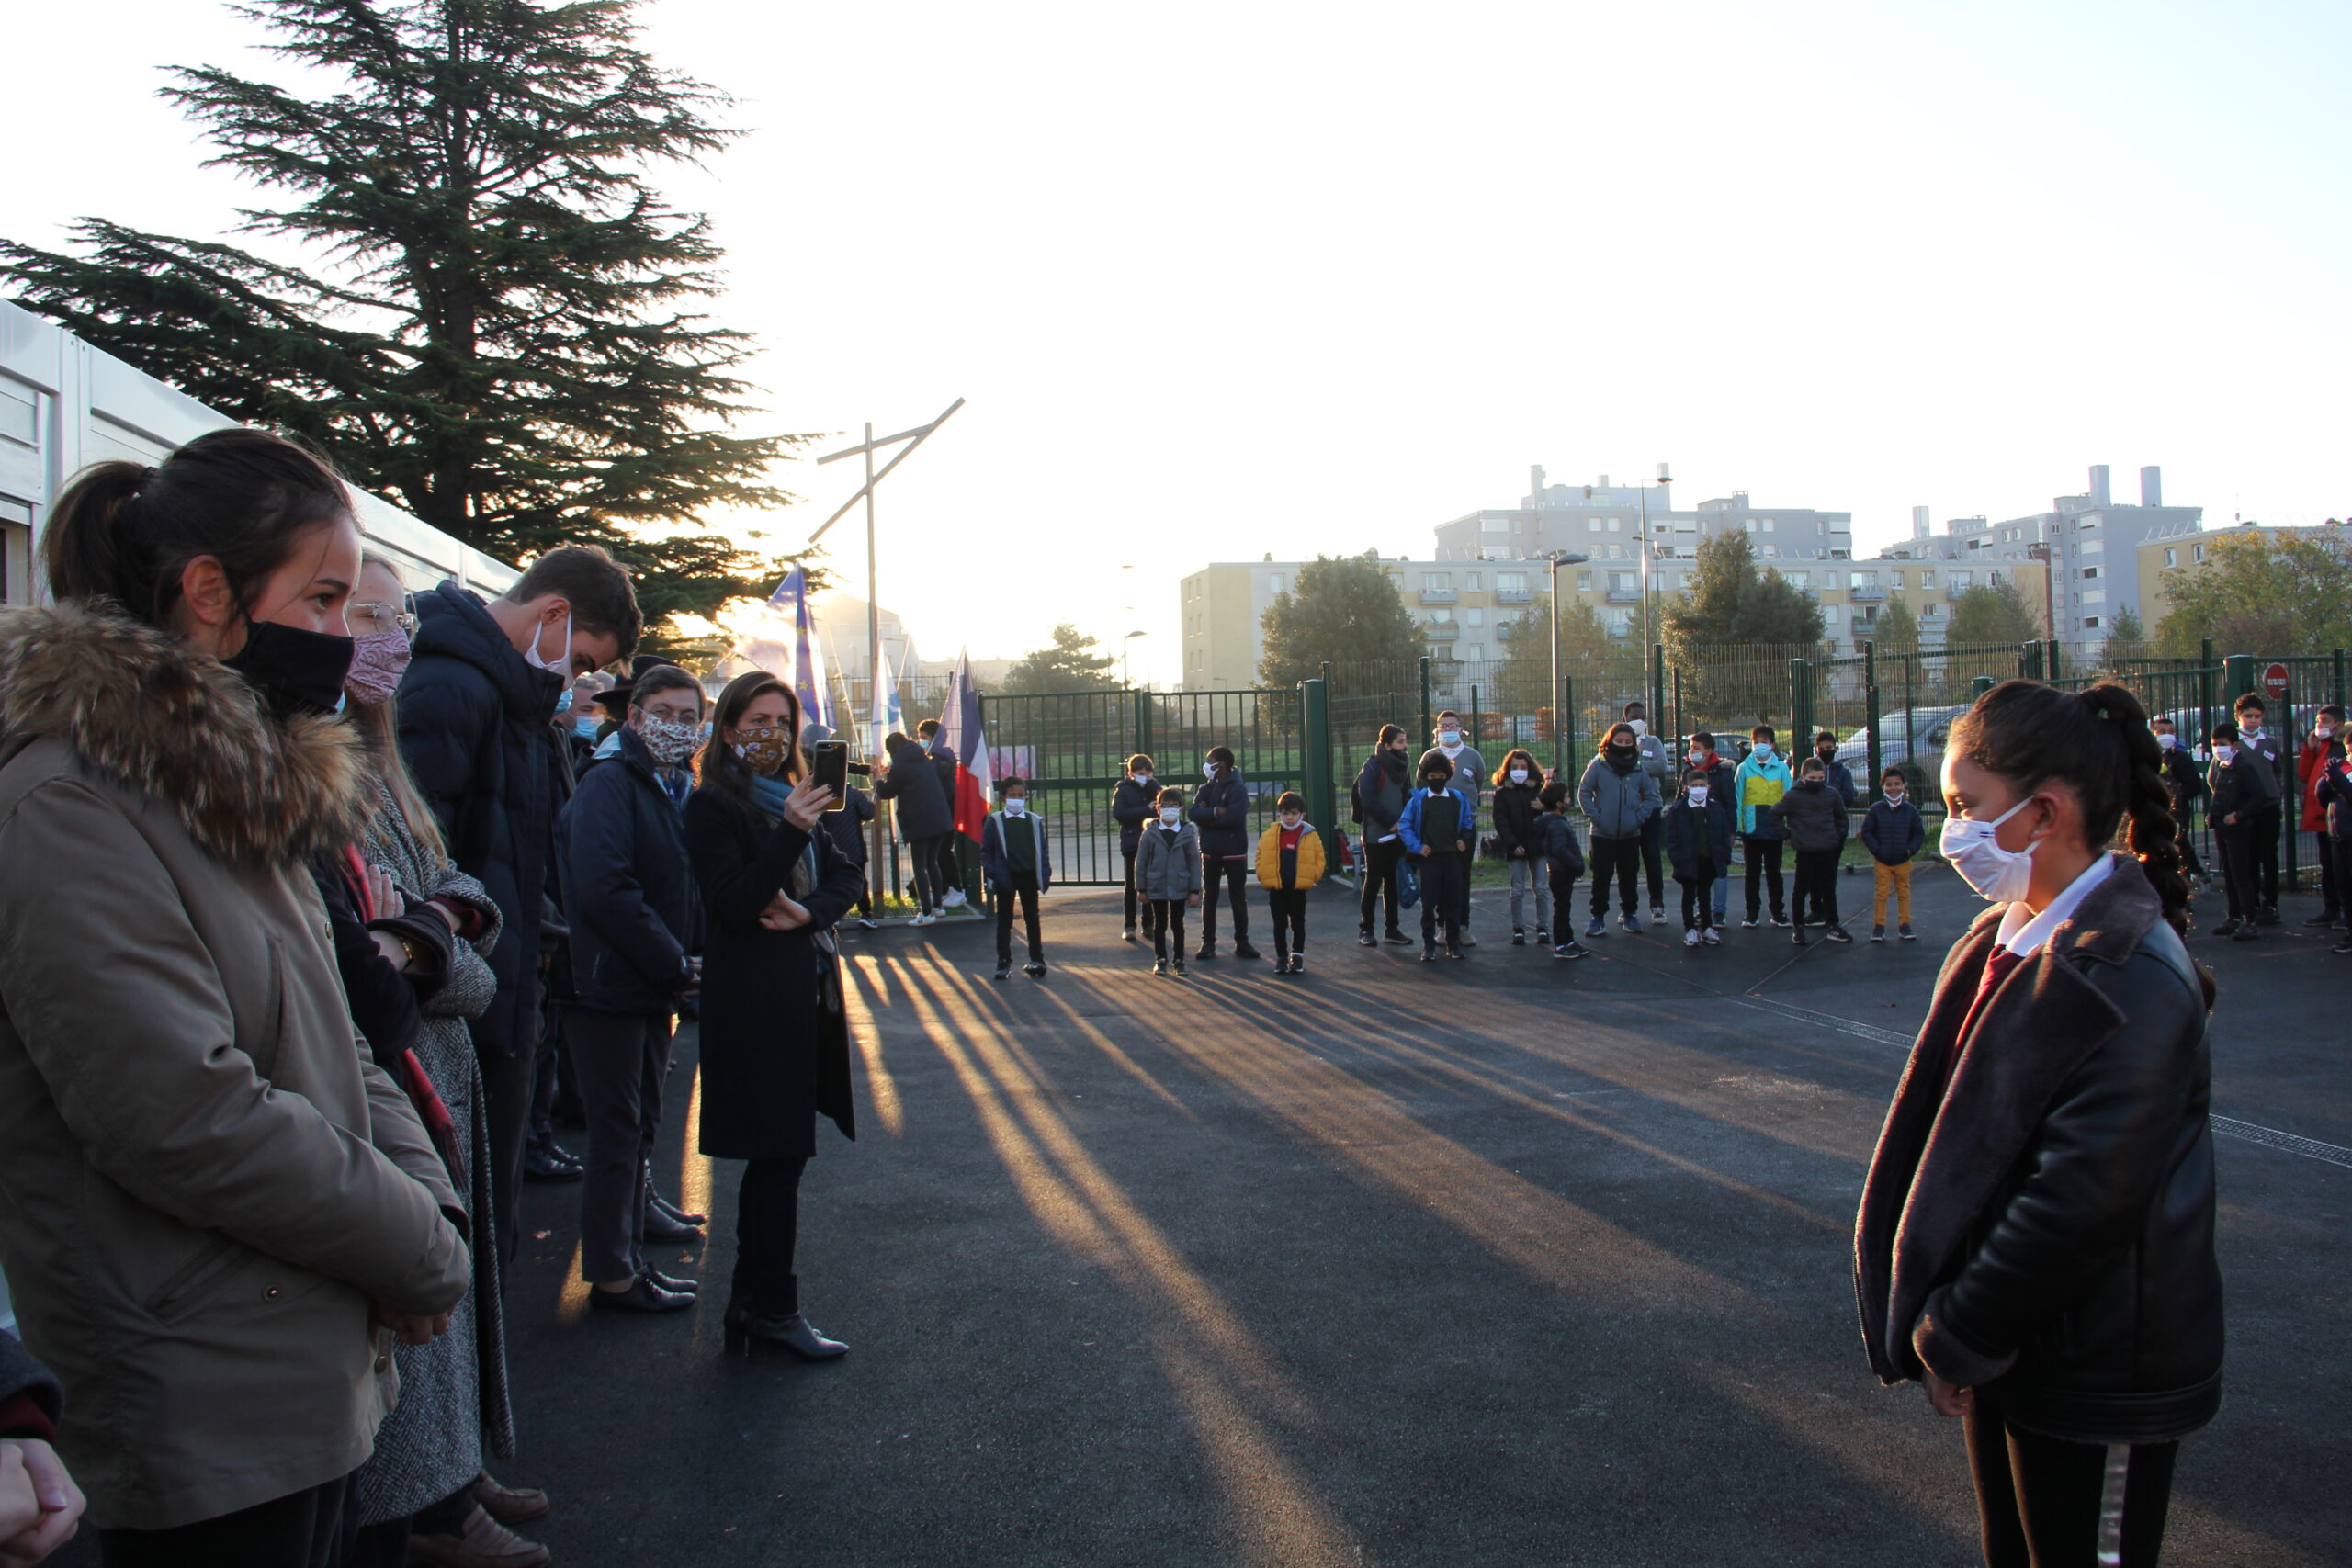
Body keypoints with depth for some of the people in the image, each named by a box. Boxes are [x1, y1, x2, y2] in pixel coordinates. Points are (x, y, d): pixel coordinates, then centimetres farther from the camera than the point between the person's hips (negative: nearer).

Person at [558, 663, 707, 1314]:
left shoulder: (666, 794, 16)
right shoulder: (610, 784, -13)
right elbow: (605, 889, -24)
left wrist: (690, 961, 1)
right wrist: (676, 966, -17)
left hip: (652, 992, 9)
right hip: (611, 988, -9)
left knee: (640, 1131, 15)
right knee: (618, 1134, -1)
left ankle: (629, 1259, 26)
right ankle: (611, 1276, 9)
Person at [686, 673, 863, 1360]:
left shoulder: (793, 798, 16)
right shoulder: (713, 806, -7)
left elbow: (848, 876, 10)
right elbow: (734, 901, -17)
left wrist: (809, 910, -10)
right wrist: (791, 831, -26)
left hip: (807, 994, 7)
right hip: (753, 1000, -7)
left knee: (777, 1154, 11)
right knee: (778, 1154, -4)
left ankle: (752, 1298, 21)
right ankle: (773, 1308, 6)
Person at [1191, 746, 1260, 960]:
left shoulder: (1238, 789, -8)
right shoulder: (1206, 789, 7)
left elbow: (1234, 817, -23)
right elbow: (1194, 813, -8)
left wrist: (1207, 817, -11)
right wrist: (1216, 812, -22)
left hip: (1234, 852, -4)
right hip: (1210, 851, 4)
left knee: (1238, 899, 5)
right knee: (1209, 898, 8)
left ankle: (1241, 942, 14)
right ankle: (1208, 942, 14)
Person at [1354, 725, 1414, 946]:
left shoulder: (1401, 767, 11)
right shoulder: (1372, 767, -11)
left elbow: (1409, 798, 15)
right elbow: (1368, 802, -16)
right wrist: (1391, 822, -17)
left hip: (1396, 835, 6)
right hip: (1376, 835, -6)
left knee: (1393, 881, 9)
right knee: (1373, 881, -1)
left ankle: (1392, 928, 15)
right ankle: (1365, 928, 8)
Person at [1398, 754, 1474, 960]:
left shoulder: (1459, 799, 8)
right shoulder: (1417, 799, 0)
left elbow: (1468, 823, 18)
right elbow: (1404, 825, 1)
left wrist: (1464, 841, 1)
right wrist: (1417, 846, -8)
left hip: (1453, 856, 2)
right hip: (1429, 858, -2)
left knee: (1453, 901, 6)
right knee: (1428, 903, -1)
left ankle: (1454, 944, 15)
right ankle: (1428, 946, 5)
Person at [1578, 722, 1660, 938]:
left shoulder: (1638, 768, 5)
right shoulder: (1598, 765, -3)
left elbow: (1651, 795, 13)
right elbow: (1584, 792, -1)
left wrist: (1640, 817, 0)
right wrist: (1594, 817, -8)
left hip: (1630, 834, 2)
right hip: (1603, 834, -2)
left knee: (1629, 877, 10)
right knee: (1601, 877, 1)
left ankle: (1629, 914, 24)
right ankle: (1598, 917, 10)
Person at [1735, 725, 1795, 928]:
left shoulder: (1781, 768, 1)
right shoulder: (1744, 768, 1)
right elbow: (1737, 799, -1)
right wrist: (1737, 828, -6)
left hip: (1775, 829, 0)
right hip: (1751, 829, 0)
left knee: (1773, 871, 10)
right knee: (1753, 872, 8)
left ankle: (1778, 912, 18)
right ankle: (1752, 913, 14)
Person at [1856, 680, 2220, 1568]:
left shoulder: (2131, 981, -23)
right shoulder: (1999, 943, 4)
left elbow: (2079, 1202, -26)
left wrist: (1953, 1337, -17)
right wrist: (1944, 1325, 4)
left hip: (2096, 1380, -8)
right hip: (2008, 1352, 8)